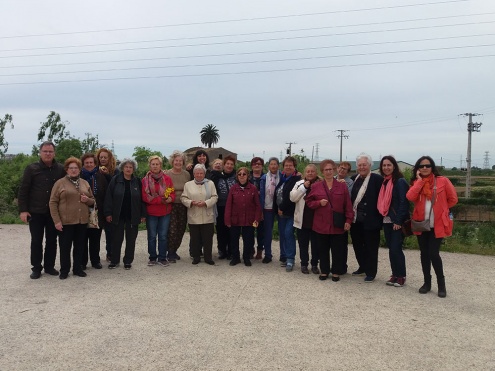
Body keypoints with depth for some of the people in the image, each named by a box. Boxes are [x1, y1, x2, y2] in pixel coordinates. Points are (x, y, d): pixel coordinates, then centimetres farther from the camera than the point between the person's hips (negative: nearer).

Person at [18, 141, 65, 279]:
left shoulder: (60, 169, 1)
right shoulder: (31, 169, -3)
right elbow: (23, 190, -2)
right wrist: (23, 210, -8)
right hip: (35, 212, -1)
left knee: (52, 241, 9)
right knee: (36, 241, 6)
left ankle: (49, 266, 21)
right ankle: (36, 268, 17)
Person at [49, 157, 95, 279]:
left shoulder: (85, 183, 12)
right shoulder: (60, 183, -2)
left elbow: (92, 201, 19)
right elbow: (53, 202, -5)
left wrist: (87, 200, -5)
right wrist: (56, 221, -12)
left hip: (82, 221, 4)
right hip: (65, 222, -4)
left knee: (80, 246, 10)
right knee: (65, 247, 4)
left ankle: (78, 268, 23)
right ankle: (64, 271, 17)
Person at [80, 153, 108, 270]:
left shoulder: (100, 176, 5)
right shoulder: (79, 176, -2)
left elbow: (106, 193, 3)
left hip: (97, 213, 2)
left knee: (95, 239, 11)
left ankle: (95, 260, 22)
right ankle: (82, 262, 17)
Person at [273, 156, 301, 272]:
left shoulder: (297, 179, -9)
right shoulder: (282, 178, 13)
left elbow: (291, 196, -16)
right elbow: (276, 194, 16)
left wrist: (282, 208, -13)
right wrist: (277, 209, 8)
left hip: (290, 212, -7)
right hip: (281, 212, 7)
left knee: (288, 233, -11)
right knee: (282, 234, 10)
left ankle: (290, 259, -3)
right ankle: (284, 258, 20)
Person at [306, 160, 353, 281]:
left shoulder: (342, 186, 2)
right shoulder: (316, 186, 3)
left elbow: (348, 205, 1)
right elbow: (309, 202, 8)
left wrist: (348, 220, -5)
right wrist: (319, 203, -10)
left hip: (337, 225, -1)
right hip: (321, 224, 1)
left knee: (337, 250, 5)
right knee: (323, 250, 9)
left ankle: (336, 272, 19)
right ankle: (324, 271, 23)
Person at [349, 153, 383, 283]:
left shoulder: (377, 179, -9)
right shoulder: (355, 179, 11)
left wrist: (379, 217, -15)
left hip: (370, 220, -6)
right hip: (356, 219, 6)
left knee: (371, 247, 5)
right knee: (357, 245, 16)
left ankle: (371, 272, 17)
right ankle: (362, 267, 33)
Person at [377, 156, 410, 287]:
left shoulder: (400, 181, -10)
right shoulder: (384, 182, 12)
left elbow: (403, 202, -15)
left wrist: (398, 221, -18)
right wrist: (383, 216, 8)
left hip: (397, 221, -7)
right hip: (387, 220, 7)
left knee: (396, 248, -6)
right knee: (391, 249, 10)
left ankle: (401, 276, 8)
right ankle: (395, 275, 20)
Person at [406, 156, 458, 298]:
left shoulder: (443, 181, -3)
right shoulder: (416, 182, 5)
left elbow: (453, 199, 3)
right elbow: (410, 197, -15)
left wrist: (440, 208, 6)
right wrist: (420, 180, -11)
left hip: (438, 225, -3)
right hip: (421, 224, 3)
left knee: (433, 254, -7)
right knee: (424, 254, 9)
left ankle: (441, 284, 12)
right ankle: (427, 282, 23)